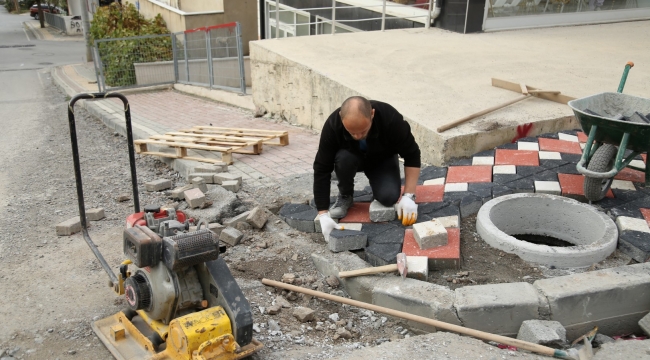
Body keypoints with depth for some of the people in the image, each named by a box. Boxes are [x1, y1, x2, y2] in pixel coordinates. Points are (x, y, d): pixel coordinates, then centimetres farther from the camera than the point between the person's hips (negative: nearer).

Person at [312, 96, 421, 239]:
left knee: (389, 196, -28)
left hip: (383, 159, -1)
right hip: (352, 157, 1)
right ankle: (345, 196, -7)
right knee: (344, 159, -34)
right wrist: (323, 214, -35)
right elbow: (322, 169, -30)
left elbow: (412, 155, -23)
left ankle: (377, 181, 5)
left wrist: (409, 195, -30)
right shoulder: (333, 125, -34)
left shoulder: (390, 118, -35)